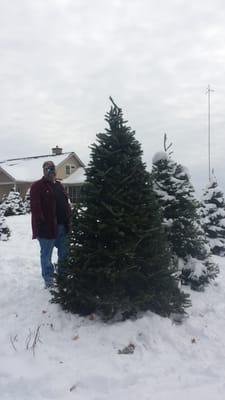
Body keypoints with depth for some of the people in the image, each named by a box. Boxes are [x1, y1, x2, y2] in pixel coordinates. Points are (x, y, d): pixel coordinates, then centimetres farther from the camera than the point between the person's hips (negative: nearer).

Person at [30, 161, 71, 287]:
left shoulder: (59, 185, 17)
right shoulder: (37, 186, -7)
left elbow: (66, 203, 18)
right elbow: (35, 207, -15)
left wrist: (69, 219, 9)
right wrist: (41, 222, -21)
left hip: (62, 226, 8)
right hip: (47, 226, -7)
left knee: (64, 253, 18)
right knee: (46, 255, 4)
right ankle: (49, 280, 17)